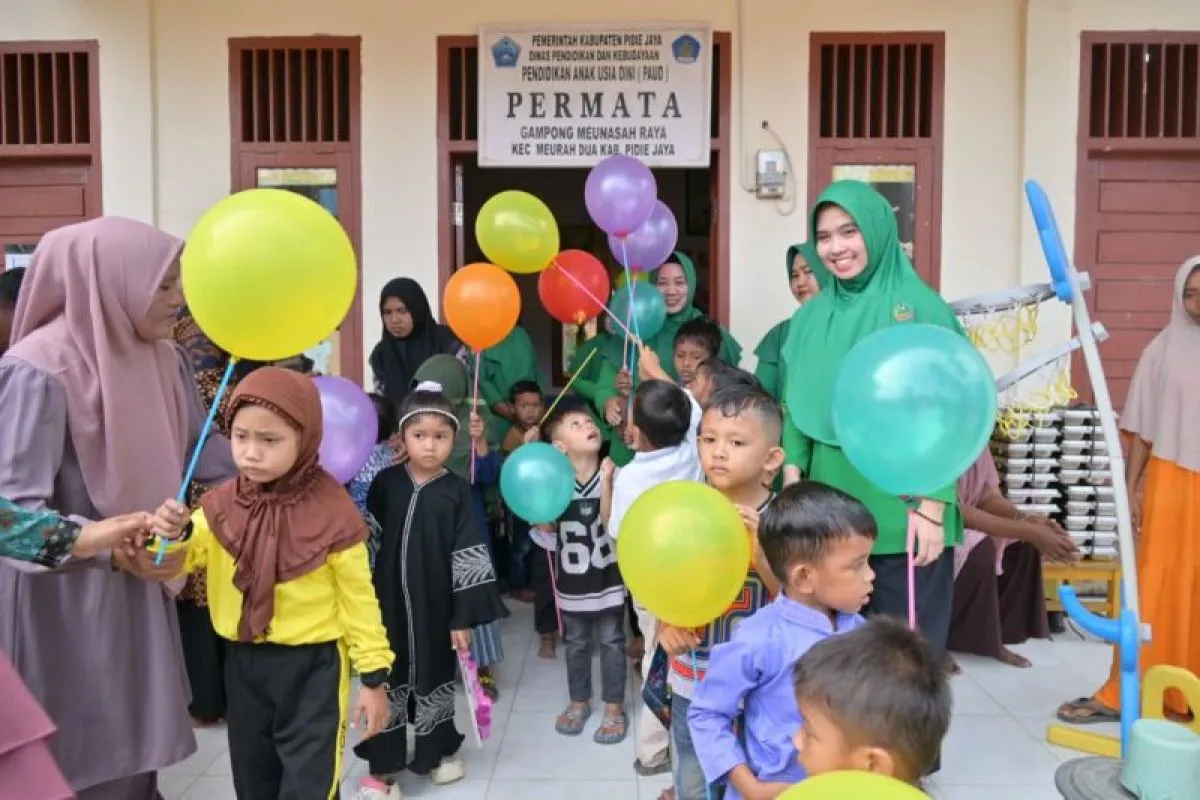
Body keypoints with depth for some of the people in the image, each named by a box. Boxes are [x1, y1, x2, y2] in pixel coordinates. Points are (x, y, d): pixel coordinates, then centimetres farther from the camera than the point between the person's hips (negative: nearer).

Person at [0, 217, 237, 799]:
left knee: (135, 749, 18)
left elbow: (203, 453, 6)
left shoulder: (162, 359, 0)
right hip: (63, 598, -6)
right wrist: (112, 548, -31)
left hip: (140, 587, 7)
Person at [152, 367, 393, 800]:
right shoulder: (223, 503, -4)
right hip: (243, 660, 5)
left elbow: (358, 598, -10)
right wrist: (176, 534, -22)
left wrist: (373, 675, -7)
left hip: (311, 664, -5)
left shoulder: (331, 510, -16)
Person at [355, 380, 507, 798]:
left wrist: (464, 616, -10)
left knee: (434, 676, 15)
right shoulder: (385, 482, -4)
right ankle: (382, 765, 23)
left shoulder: (458, 491, -10)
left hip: (436, 605, -1)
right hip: (388, 601, 1)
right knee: (386, 678, 9)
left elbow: (470, 555, -8)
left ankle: (437, 750, 36)